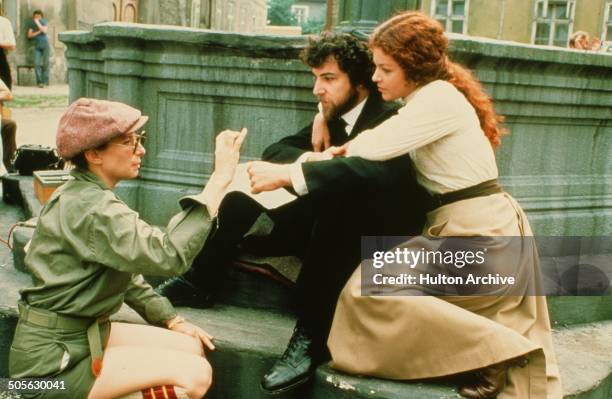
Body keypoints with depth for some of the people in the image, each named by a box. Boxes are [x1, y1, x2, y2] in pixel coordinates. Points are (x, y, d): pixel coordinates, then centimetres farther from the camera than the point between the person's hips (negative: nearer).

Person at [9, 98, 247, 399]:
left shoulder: (92, 197, 9)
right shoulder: (90, 208, -23)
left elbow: (126, 270, 16)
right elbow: (168, 256, -34)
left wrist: (172, 320, 9)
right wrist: (220, 177, -33)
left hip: (85, 331, 10)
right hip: (53, 357, -10)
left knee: (191, 347, 4)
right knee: (195, 373, -16)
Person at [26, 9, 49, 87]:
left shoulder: (44, 22, 5)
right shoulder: (31, 24, 7)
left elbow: (44, 30, -13)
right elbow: (29, 35, 1)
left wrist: (38, 22, -11)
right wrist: (38, 32, -7)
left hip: (45, 44, -1)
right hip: (37, 46, 1)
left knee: (45, 63, -2)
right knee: (37, 63, -12)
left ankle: (45, 81, 3)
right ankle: (39, 81, -11)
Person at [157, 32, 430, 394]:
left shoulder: (389, 119, -16)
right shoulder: (333, 115, 7)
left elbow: (379, 171, -38)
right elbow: (276, 150, 7)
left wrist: (289, 174, -40)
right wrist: (309, 158, -16)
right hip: (328, 223, 8)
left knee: (336, 199, -39)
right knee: (248, 180, -3)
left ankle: (311, 336, -35)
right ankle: (196, 282, 0)